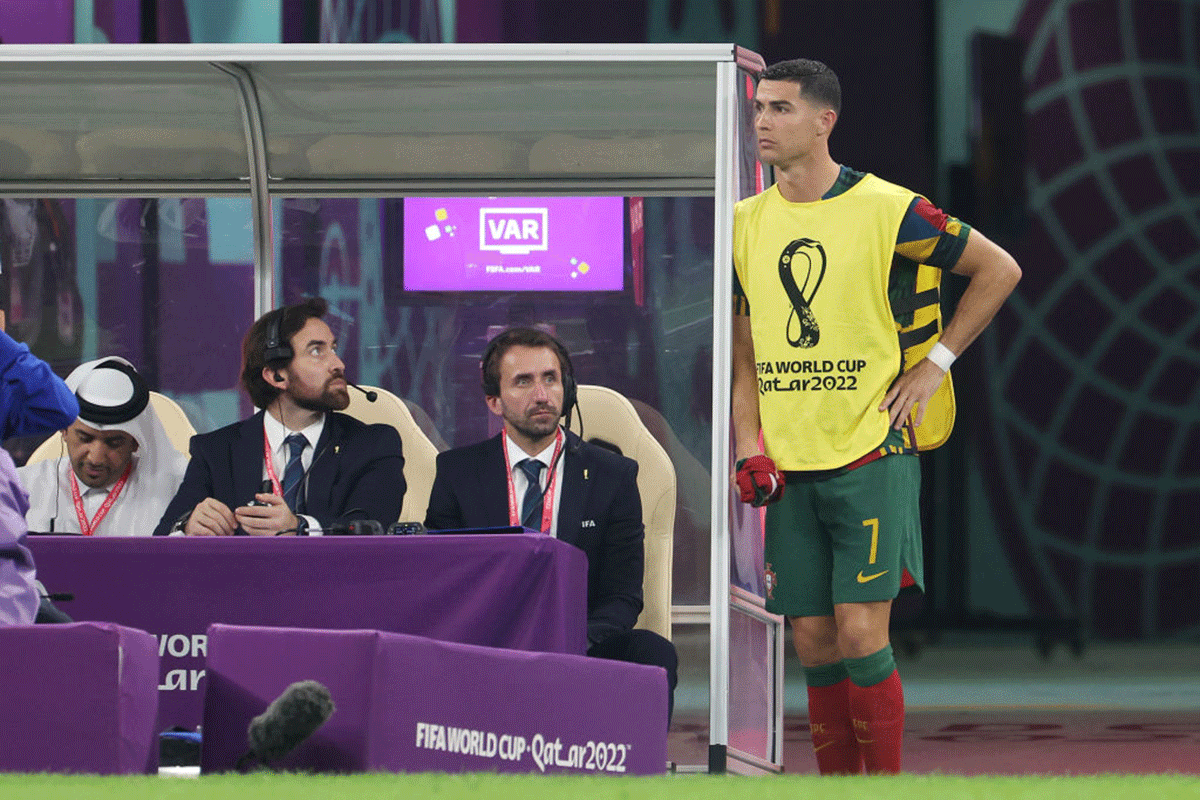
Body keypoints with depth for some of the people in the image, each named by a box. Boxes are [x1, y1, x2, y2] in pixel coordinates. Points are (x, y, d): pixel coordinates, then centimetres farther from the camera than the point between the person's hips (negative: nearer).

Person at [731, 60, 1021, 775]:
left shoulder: (886, 209, -6)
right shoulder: (746, 222, 8)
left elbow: (999, 270, 4)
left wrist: (935, 364, 1)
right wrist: (749, 449, 4)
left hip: (871, 453, -4)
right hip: (789, 467, 5)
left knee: (861, 635, -11)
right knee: (814, 644, 4)